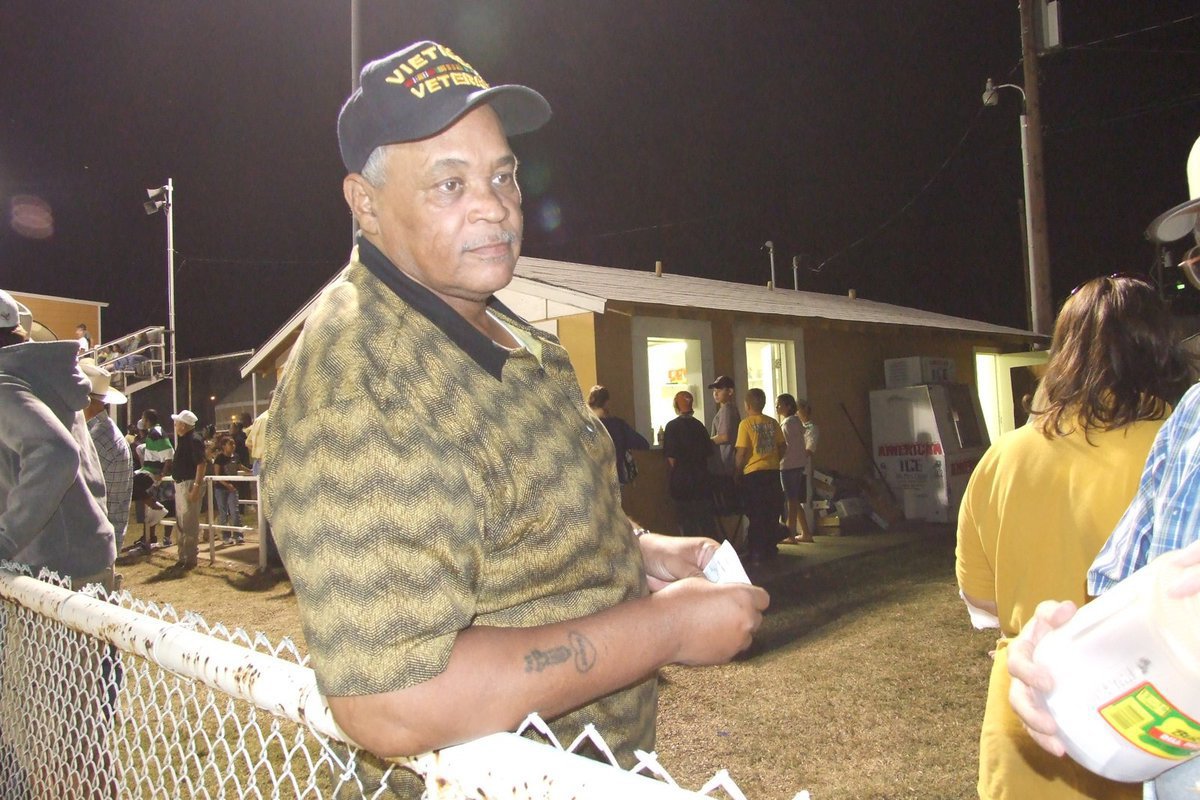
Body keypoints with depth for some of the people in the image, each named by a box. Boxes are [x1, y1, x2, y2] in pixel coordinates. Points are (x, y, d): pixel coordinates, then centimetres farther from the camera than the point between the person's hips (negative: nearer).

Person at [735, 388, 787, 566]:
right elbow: (782, 446, 7)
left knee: (756, 515, 2)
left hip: (753, 473, -4)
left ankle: (757, 553, 3)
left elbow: (742, 451, -13)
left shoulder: (746, 424, -10)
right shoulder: (772, 423, 5)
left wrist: (738, 470, -1)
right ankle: (770, 548, 20)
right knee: (772, 512, 14)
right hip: (773, 472, 5)